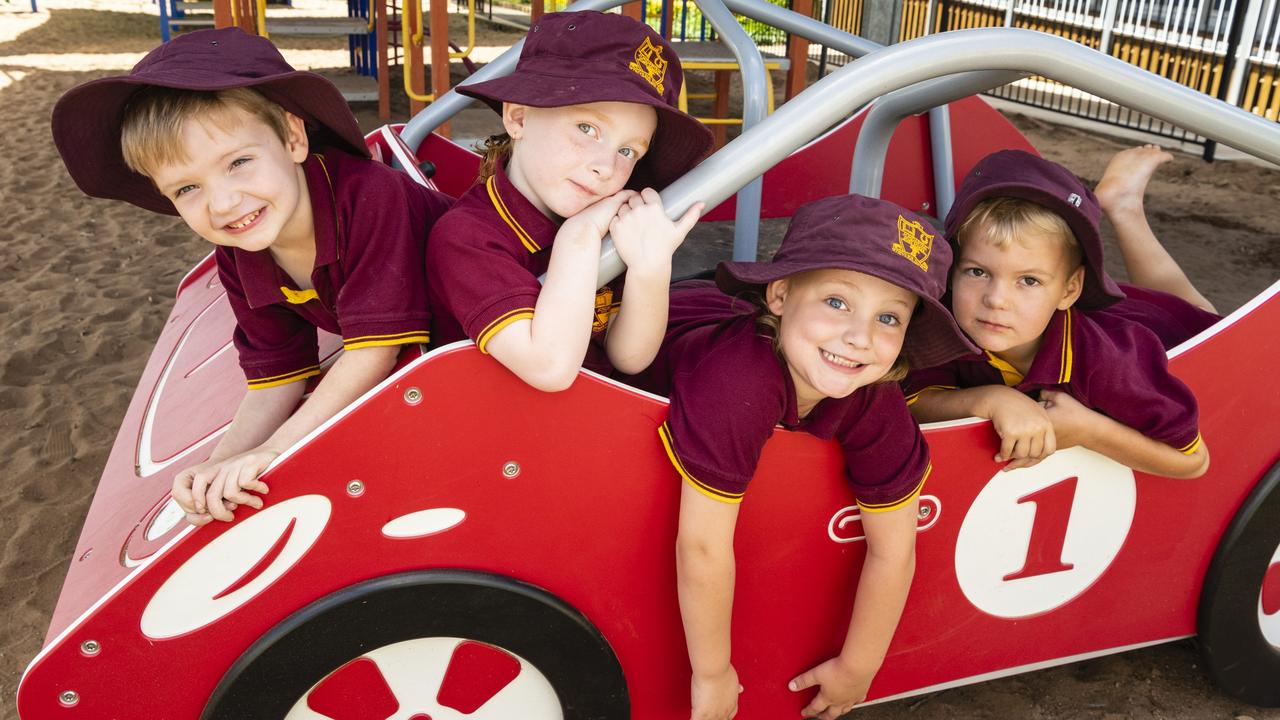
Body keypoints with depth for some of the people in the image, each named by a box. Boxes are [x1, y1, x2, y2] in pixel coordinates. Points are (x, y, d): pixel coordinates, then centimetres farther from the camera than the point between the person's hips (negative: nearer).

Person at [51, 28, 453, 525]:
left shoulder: (368, 195, -38)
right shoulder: (237, 261, -15)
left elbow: (375, 348, -35)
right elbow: (277, 378, -8)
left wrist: (273, 450, -33)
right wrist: (222, 464, -26)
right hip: (393, 369, 5)